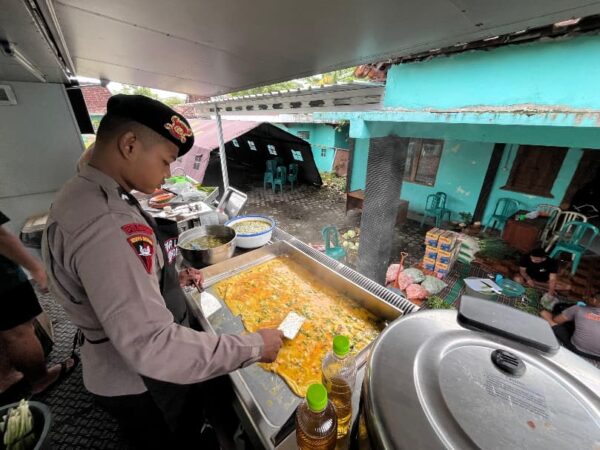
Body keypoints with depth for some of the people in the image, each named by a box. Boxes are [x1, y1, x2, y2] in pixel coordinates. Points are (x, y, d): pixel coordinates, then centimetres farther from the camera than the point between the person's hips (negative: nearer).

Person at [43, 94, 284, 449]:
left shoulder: (84, 195, 1)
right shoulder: (105, 223, -34)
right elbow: (152, 346, -36)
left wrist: (170, 279, 2)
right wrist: (254, 347, -28)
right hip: (144, 383, -8)